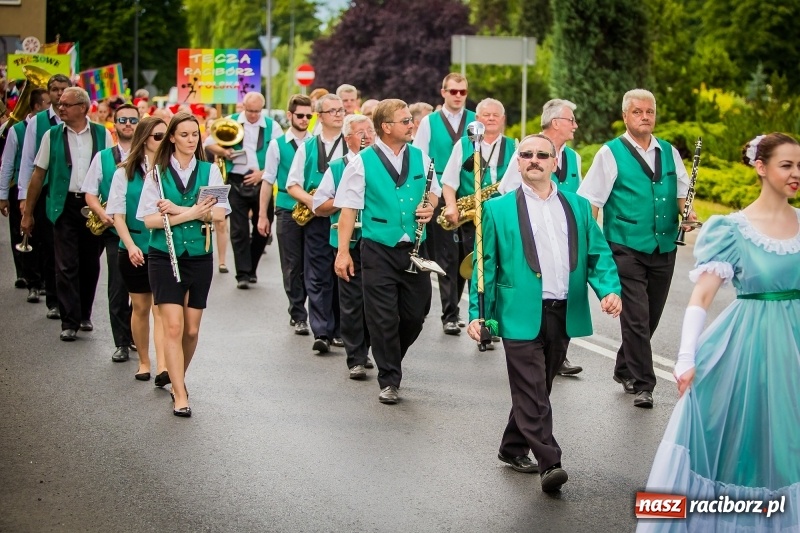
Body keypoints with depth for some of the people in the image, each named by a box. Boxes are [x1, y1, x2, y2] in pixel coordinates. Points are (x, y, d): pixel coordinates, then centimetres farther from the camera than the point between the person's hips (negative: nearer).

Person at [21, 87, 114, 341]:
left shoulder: (102, 135, 2)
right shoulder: (52, 136, 3)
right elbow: (38, 174, 6)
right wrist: (28, 213, 5)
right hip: (65, 206, -1)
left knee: (90, 264, 10)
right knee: (66, 266, -4)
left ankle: (85, 314, 25)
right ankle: (70, 322, -1)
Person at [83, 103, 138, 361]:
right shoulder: (103, 157, 9)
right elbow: (90, 194, 7)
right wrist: (102, 213, -12)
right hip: (116, 231, 1)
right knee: (118, 289, 0)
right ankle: (122, 343, 7)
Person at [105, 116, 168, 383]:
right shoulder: (125, 173, 1)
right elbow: (118, 214, -1)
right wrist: (131, 245, -13)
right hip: (135, 250, 1)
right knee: (141, 308, 11)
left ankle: (163, 367, -17)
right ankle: (143, 362, 26)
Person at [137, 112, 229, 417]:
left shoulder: (209, 171, 5)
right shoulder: (158, 172, 1)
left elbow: (219, 213, -7)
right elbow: (149, 219, -8)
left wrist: (177, 210, -17)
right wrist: (191, 213, -18)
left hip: (199, 257, 2)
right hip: (165, 257, -2)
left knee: (192, 329, 8)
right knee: (173, 325, -11)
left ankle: (178, 378, 31)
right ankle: (180, 395, -9)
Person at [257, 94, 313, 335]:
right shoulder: (278, 145, 3)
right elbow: (268, 181, 4)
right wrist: (262, 215, 2)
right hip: (287, 212, -1)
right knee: (292, 266, 2)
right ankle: (298, 315, 8)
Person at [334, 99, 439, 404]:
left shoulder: (420, 158, 7)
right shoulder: (363, 162, -5)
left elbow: (434, 191, 21)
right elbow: (348, 208, -5)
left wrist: (430, 206, -4)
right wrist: (343, 252, -9)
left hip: (414, 248, 4)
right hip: (379, 250, -4)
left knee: (415, 315, 8)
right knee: (383, 318, -1)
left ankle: (391, 359, 34)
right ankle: (388, 380, 10)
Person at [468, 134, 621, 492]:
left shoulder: (578, 206, 13)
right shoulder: (498, 210, 6)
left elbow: (598, 254, 9)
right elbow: (485, 265, 4)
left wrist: (609, 289, -9)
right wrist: (477, 312, -5)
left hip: (564, 315, 4)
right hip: (522, 315, -3)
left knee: (537, 389, 12)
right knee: (531, 392, -10)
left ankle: (513, 448, 27)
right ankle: (549, 463, -13)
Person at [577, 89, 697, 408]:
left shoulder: (669, 153, 11)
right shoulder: (611, 153, -3)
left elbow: (681, 191, 18)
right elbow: (590, 201, -4)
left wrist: (687, 213, -4)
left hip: (663, 248, 5)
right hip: (626, 247, -5)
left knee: (650, 317, 14)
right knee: (636, 318, -9)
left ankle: (625, 369, 33)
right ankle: (643, 384, -4)